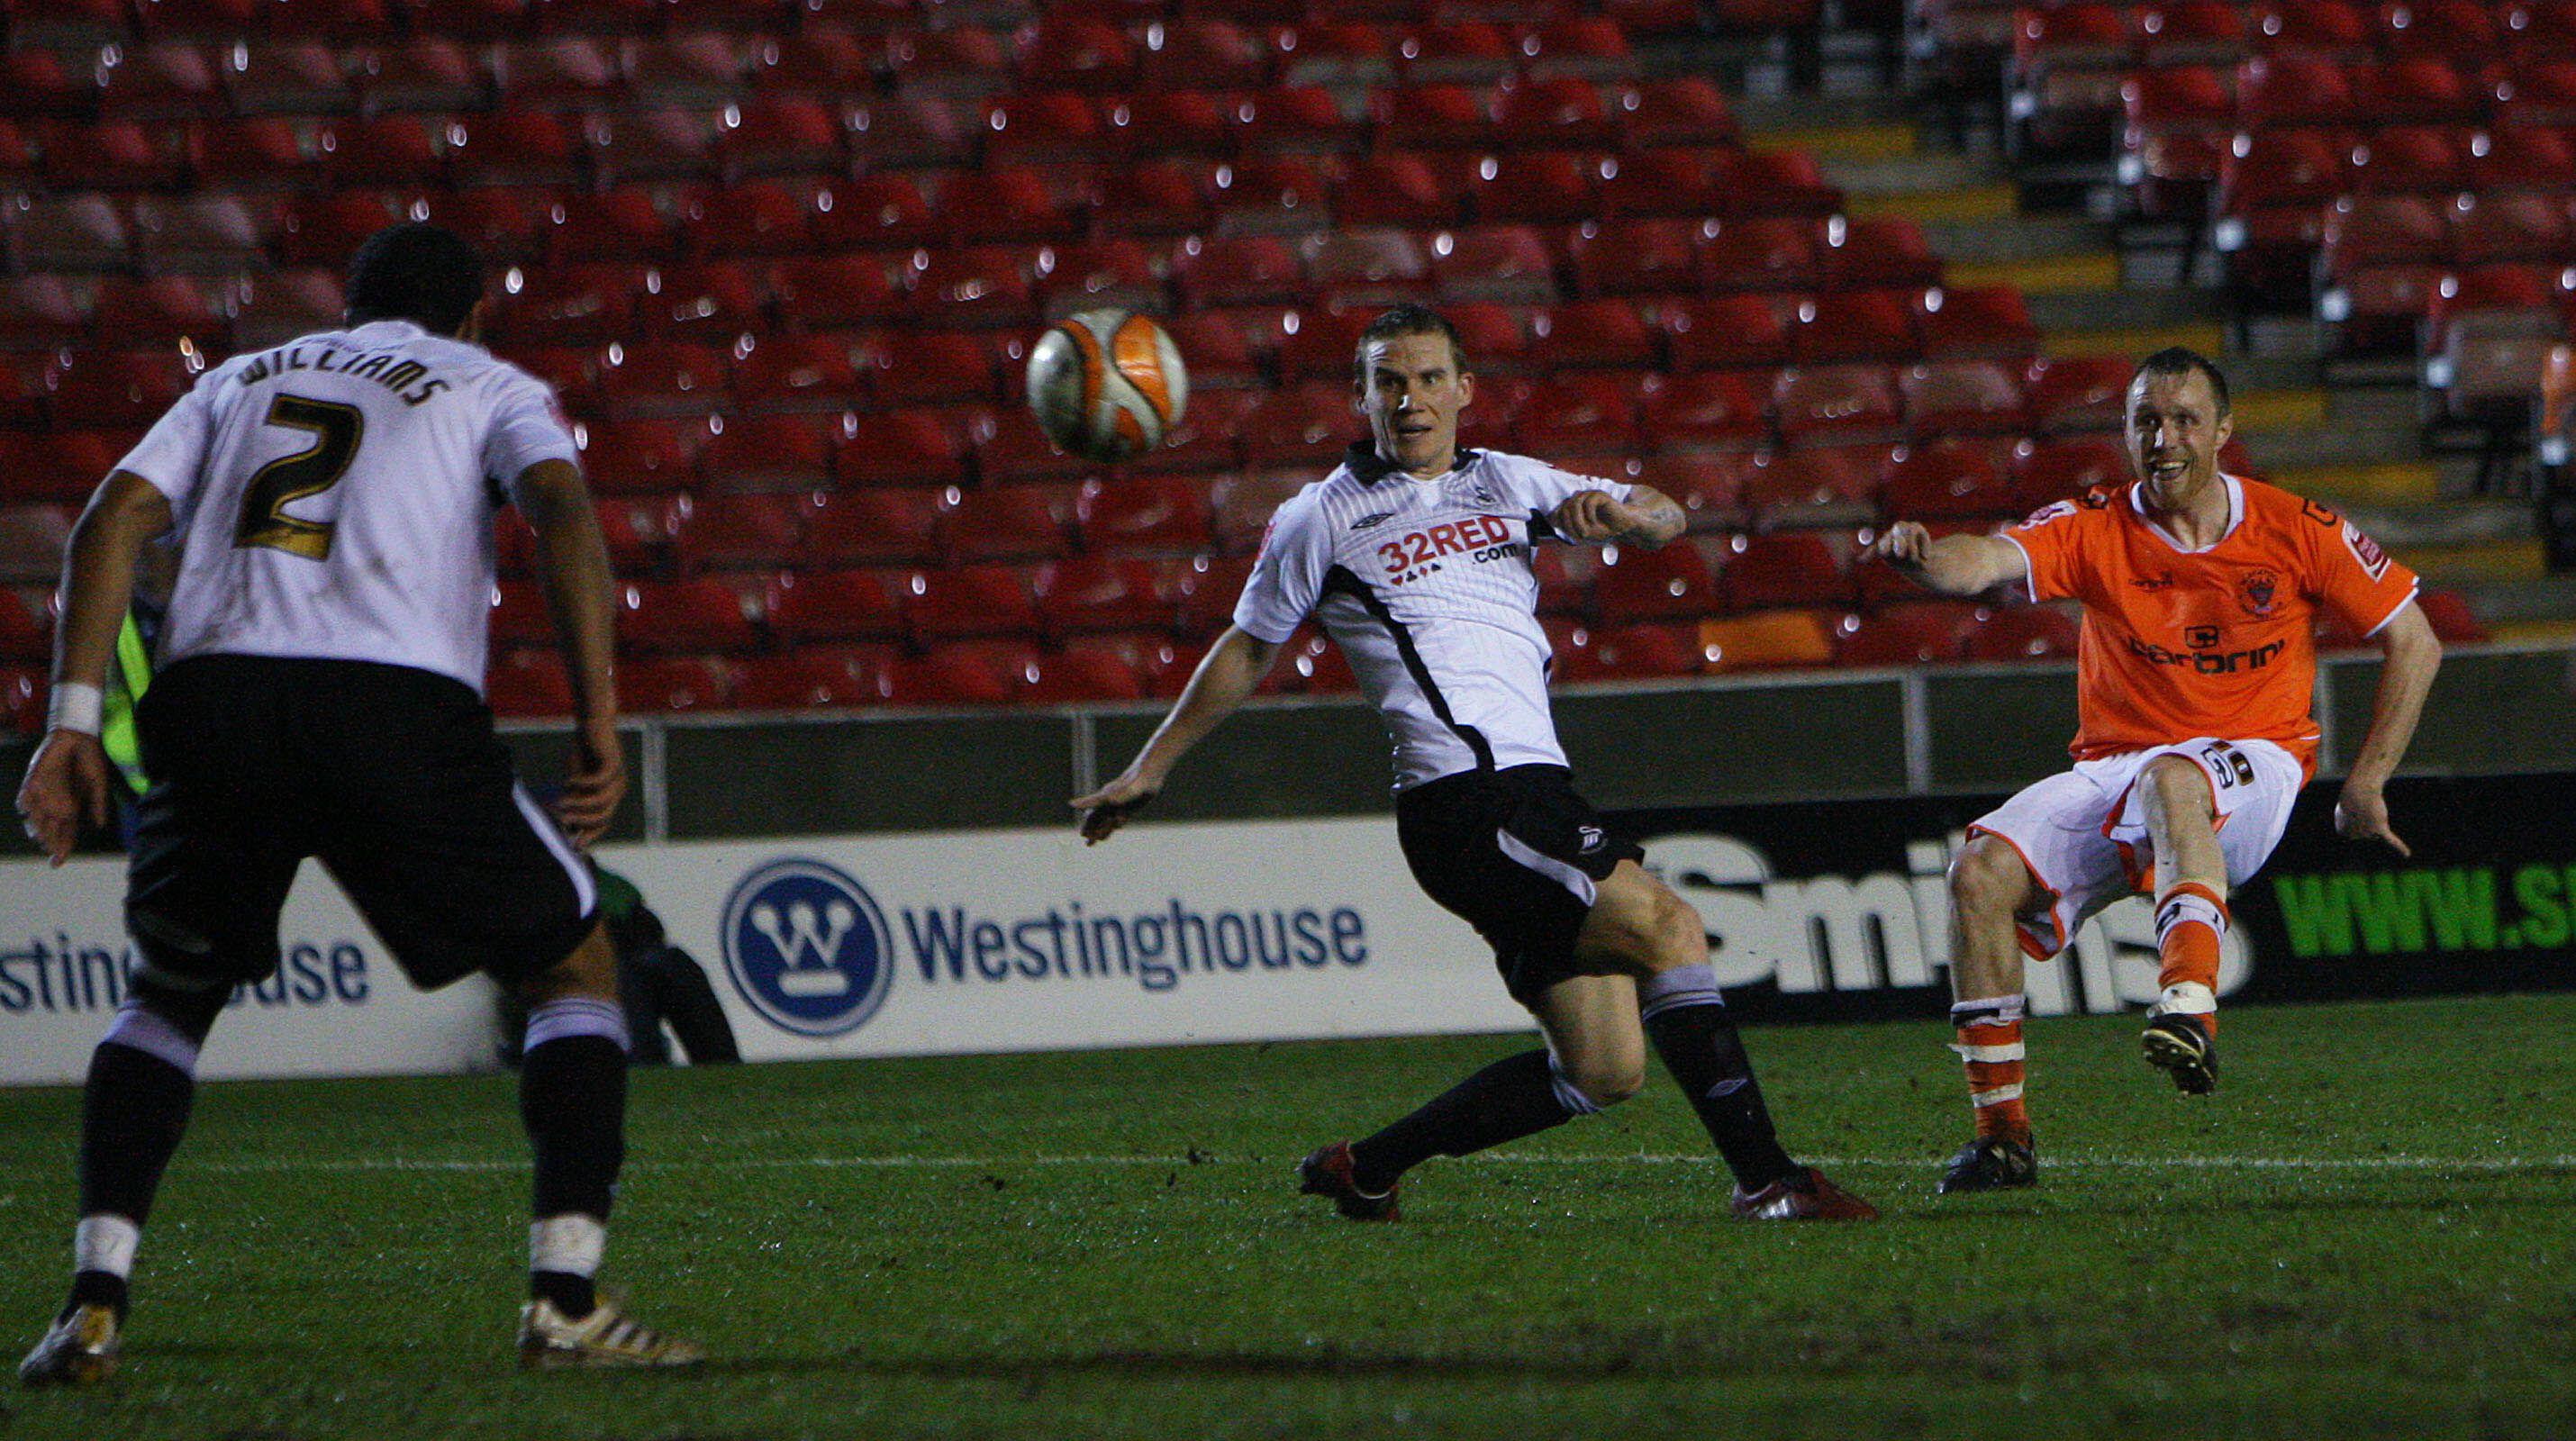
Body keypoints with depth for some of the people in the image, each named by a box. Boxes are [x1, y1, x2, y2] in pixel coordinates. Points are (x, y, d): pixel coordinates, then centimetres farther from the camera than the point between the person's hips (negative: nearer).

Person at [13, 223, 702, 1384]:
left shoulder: (239, 380, 30)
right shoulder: (490, 387, 21)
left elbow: (114, 516, 14)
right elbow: (563, 509, 0)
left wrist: (72, 720, 8)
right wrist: (599, 720, -5)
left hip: (211, 694, 3)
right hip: (399, 705, -3)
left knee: (168, 995, 24)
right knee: (574, 971, 15)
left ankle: (95, 1298, 7)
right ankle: (566, 1298, 2)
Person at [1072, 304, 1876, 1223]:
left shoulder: (1505, 484, 19)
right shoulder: (1321, 520, 6)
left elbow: (1662, 518, 17)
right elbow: (1247, 653, 16)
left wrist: (1622, 515, -7)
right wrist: (1147, 771, 20)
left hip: (1539, 794, 7)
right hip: (1463, 800, -7)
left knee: (1605, 1069, 3)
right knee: (1667, 924, -22)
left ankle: (1365, 1168, 16)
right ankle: (1764, 1181, -22)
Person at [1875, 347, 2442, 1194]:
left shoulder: (2296, 532, -2)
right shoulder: (2094, 529, -1)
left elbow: (2414, 643, 6)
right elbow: (1986, 562, -20)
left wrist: (2366, 783, 0)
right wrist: (1924, 558, -45)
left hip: (2250, 764, -3)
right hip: (2114, 768, 3)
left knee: (2171, 782, -40)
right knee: (1981, 873, -21)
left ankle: (2188, 1001, -58)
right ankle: (2002, 1133, -13)